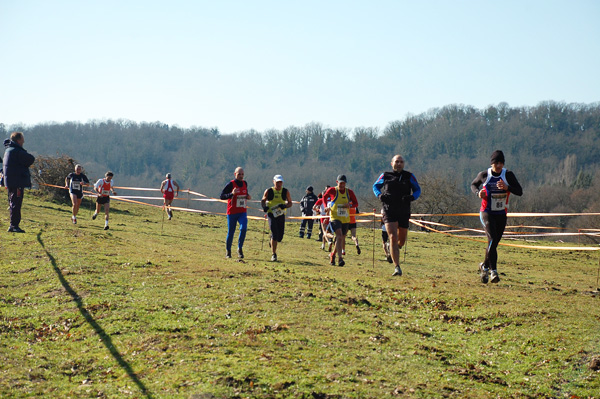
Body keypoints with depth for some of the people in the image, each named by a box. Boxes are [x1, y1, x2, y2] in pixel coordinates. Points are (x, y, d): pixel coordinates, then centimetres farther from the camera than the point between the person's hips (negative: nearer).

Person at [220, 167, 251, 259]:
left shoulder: (245, 183, 8)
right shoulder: (231, 184, -8)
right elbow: (222, 196, -12)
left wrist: (248, 197, 3)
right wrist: (232, 194, -26)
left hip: (242, 212, 3)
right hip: (232, 212, -3)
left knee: (243, 228, -17)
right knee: (231, 232, 4)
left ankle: (240, 249, -2)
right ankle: (228, 251, 22)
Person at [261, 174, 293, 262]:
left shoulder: (285, 191, 4)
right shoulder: (268, 191, 0)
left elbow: (290, 203, 8)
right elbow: (263, 200, 12)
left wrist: (284, 206, -14)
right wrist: (264, 206, -10)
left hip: (281, 215, 3)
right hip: (271, 214, -3)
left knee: (280, 236, 3)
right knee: (274, 234, -15)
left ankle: (273, 241, 41)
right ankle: (274, 254, -8)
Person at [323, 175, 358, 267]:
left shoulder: (349, 192, 3)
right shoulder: (332, 190, -3)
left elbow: (356, 203, 11)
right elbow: (324, 197, 15)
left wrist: (350, 205, -11)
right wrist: (327, 206, -1)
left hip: (345, 219, 4)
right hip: (335, 218, -4)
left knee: (342, 239, 12)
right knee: (339, 236, -23)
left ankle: (333, 255, 37)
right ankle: (340, 258, -28)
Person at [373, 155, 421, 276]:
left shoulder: (409, 176, 5)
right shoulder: (385, 176, 5)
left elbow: (417, 190, 12)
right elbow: (375, 186, 18)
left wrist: (411, 197, -10)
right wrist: (379, 195, -4)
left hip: (404, 213, 2)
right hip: (389, 211, -2)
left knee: (402, 241, 11)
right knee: (393, 237, -17)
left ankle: (392, 249, 49)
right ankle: (397, 268, -18)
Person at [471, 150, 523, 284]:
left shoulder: (508, 175, -5)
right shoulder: (484, 175, -5)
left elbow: (519, 192, -10)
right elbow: (473, 185, 15)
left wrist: (507, 187, -27)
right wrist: (478, 193, -7)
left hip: (501, 214, 3)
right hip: (487, 213, -2)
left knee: (494, 243, 11)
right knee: (492, 239, -21)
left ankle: (484, 266, 37)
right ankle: (493, 271, -22)